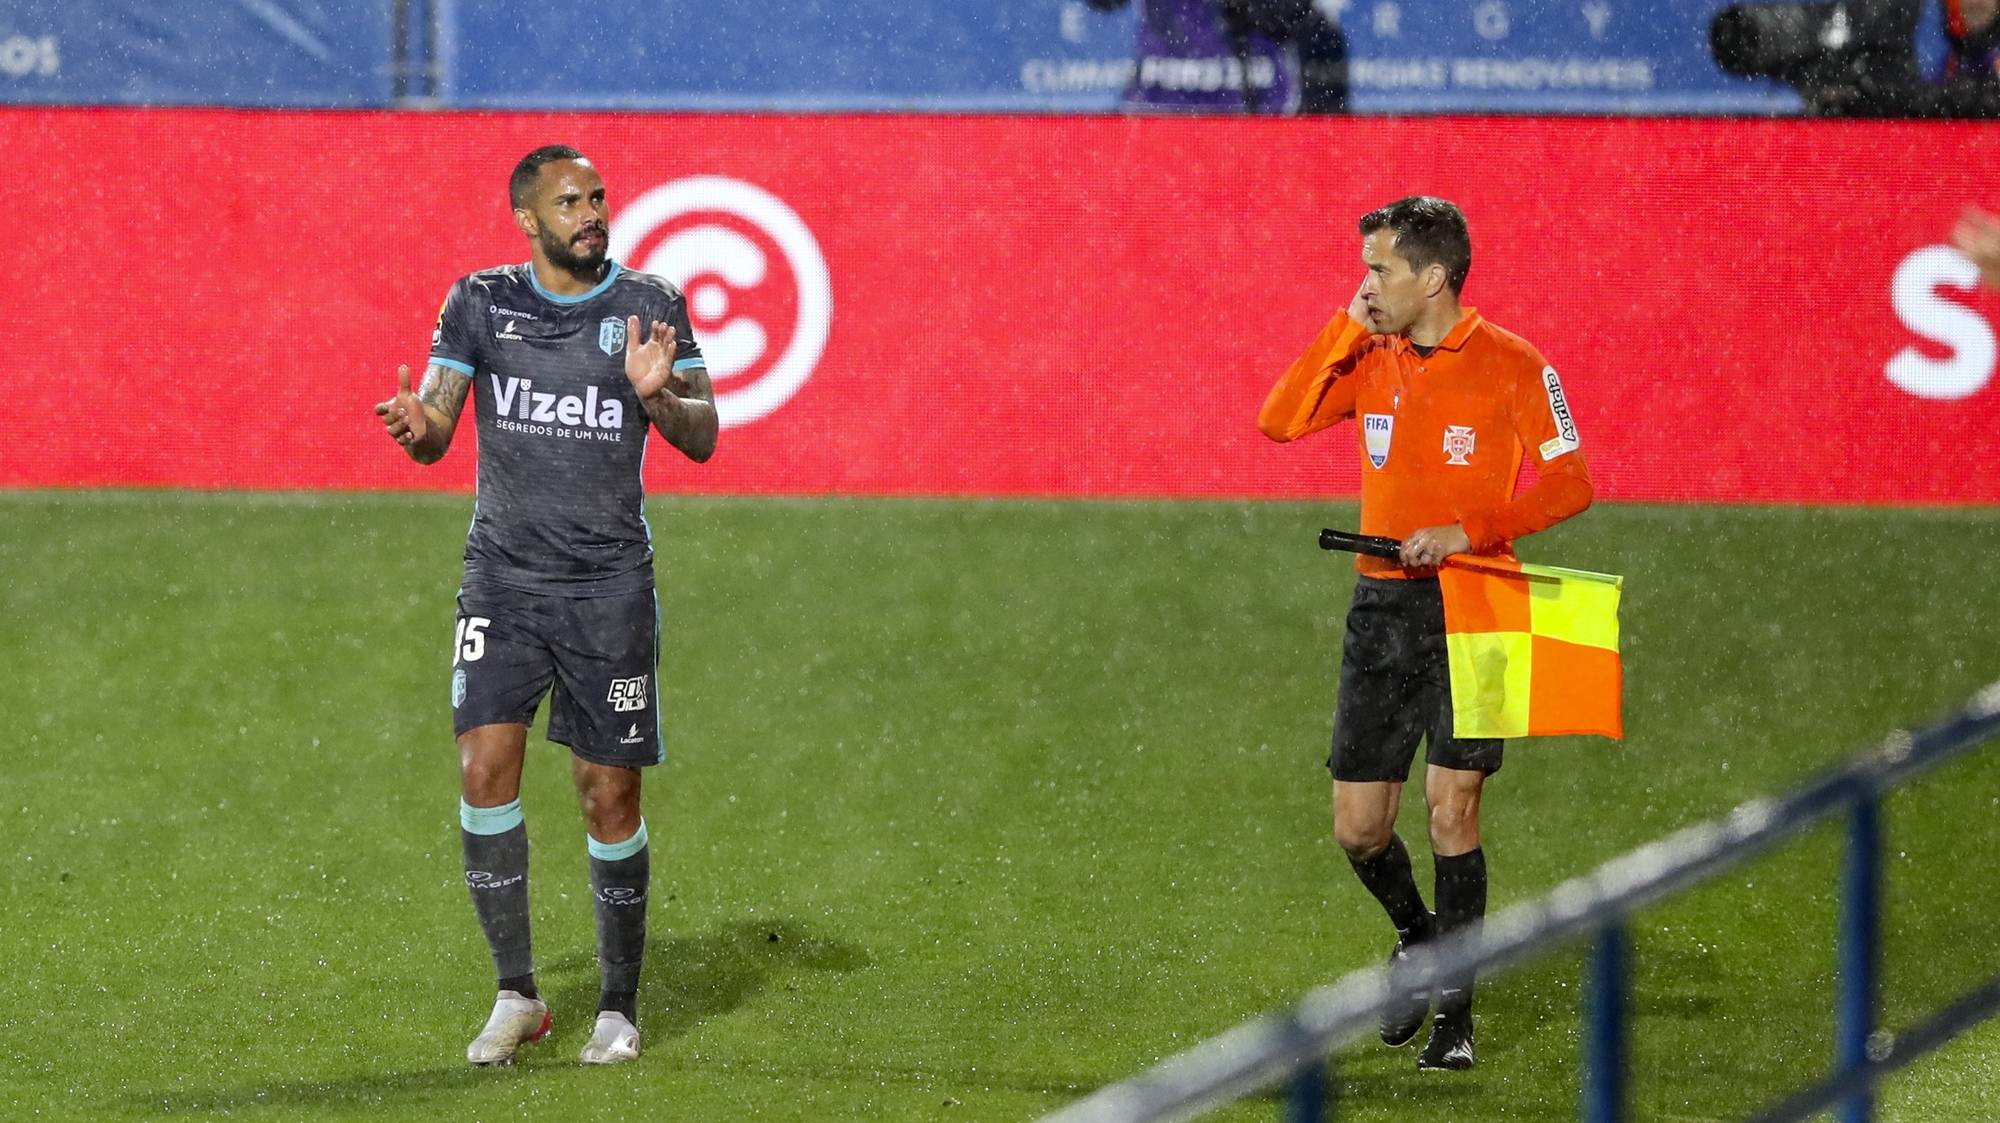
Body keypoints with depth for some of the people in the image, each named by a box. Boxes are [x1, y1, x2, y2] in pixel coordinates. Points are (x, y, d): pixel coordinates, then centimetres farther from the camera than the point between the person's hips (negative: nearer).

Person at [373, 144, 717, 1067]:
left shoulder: (648, 304, 0)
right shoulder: (480, 302, 4)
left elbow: (702, 441, -2)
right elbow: (435, 435, 2)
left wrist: (659, 394, -24)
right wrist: (415, 426, -22)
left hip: (609, 584, -1)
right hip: (504, 575, 1)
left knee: (609, 794, 0)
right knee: (485, 767, -12)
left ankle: (620, 1008, 14)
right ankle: (517, 995, -1)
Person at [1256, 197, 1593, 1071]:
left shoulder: (1511, 367, -7)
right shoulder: (1372, 360, 8)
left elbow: (1569, 483, -7)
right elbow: (1279, 420, 0)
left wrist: (1469, 530, -19)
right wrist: (1349, 327, -5)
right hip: (1383, 605, 5)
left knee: (1451, 806, -12)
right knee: (1357, 825, 4)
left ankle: (1454, 1010, -4)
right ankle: (1417, 935, 34)